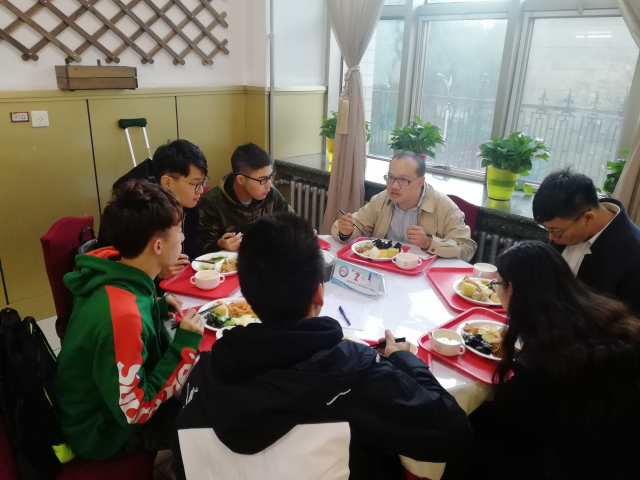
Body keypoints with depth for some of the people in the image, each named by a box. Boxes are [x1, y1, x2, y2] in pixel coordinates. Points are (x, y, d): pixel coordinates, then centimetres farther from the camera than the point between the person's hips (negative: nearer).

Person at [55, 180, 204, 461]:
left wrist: (157, 308, -5)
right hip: (103, 429, -8)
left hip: (99, 400, 8)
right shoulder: (123, 316, -40)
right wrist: (185, 345, -26)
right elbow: (134, 411, -29)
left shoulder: (110, 263, -12)